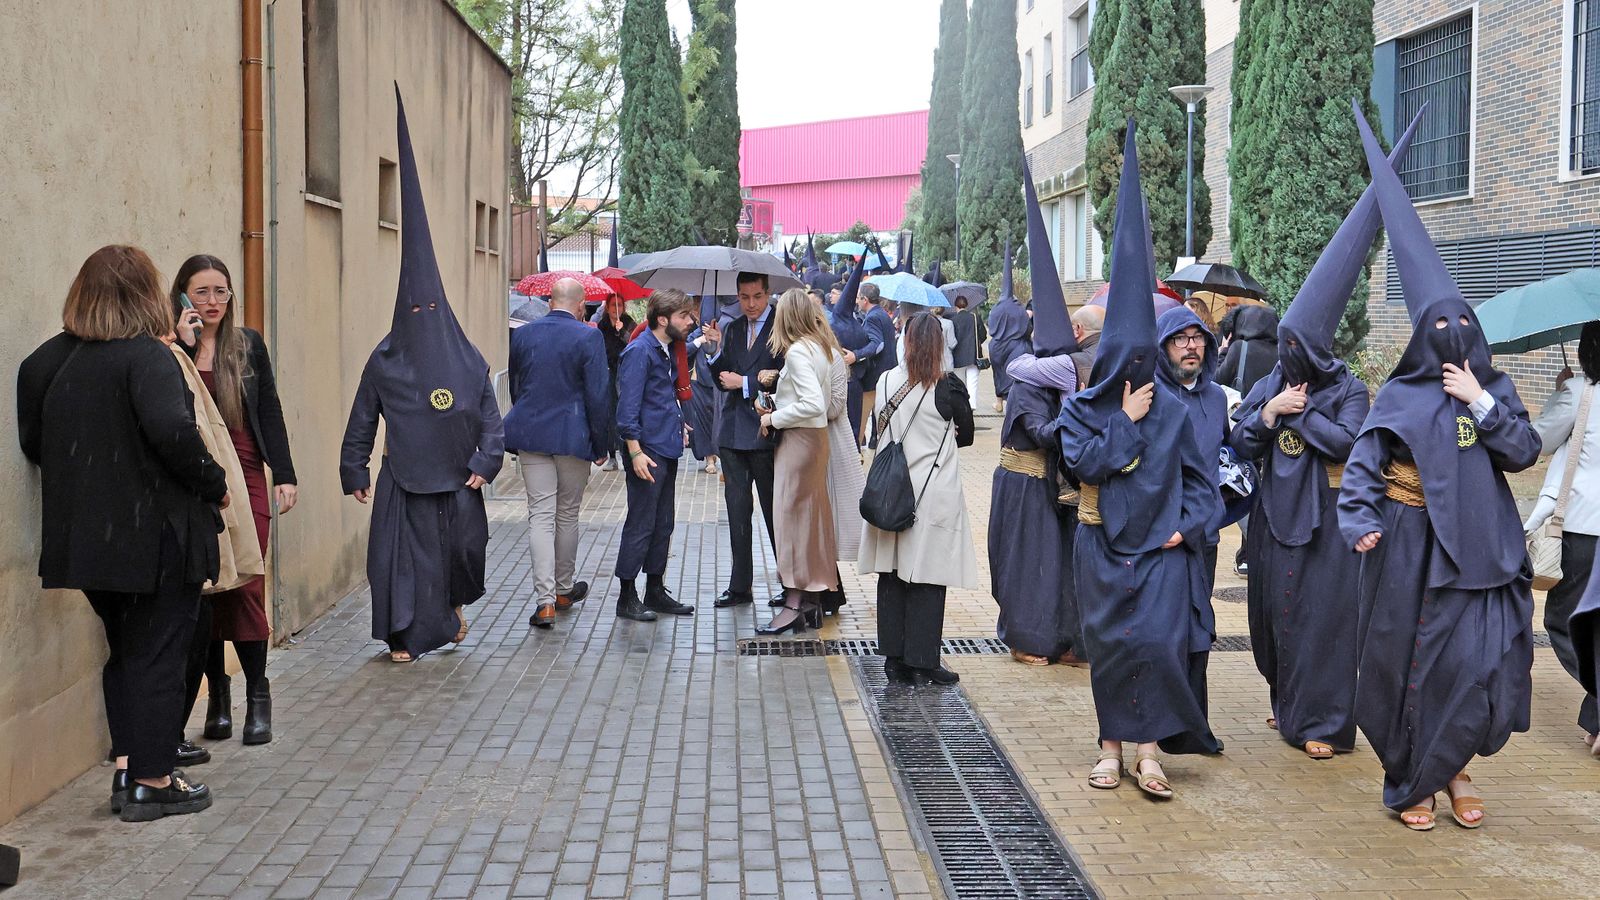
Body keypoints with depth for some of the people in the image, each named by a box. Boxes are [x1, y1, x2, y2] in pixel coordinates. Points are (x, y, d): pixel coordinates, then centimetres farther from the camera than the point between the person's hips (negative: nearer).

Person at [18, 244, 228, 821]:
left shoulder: (49, 359, 7)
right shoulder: (147, 355, -14)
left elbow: (33, 443, 12)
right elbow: (171, 430, -28)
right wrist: (213, 485, -15)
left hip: (88, 534, 6)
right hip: (156, 535, -6)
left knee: (125, 650, 19)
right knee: (158, 653, 4)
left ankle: (127, 769, 21)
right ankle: (153, 781, 10)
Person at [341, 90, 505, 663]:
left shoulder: (468, 359, 3)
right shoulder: (384, 361, 1)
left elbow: (491, 417, 5)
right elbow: (362, 421, 5)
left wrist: (484, 463, -4)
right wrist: (356, 472, 3)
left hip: (457, 475, 1)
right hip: (404, 476, -1)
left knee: (462, 547, 4)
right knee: (403, 552, -3)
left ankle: (454, 605, 35)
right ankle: (404, 635, 9)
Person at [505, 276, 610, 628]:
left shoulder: (522, 334, 5)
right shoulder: (588, 337, -10)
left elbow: (515, 387, 15)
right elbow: (598, 395, -10)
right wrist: (601, 444, -2)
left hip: (530, 436, 3)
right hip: (572, 437, -3)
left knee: (540, 515, 1)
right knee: (568, 514, 13)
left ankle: (545, 600, -9)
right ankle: (564, 589, 28)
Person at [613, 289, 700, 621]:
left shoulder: (667, 351, 15)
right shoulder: (639, 352, -14)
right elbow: (627, 407, -18)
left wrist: (679, 428, 18)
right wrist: (636, 452, -22)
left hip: (667, 451, 9)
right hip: (647, 452, -9)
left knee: (662, 525, 14)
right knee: (640, 525, -4)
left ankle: (655, 591, 23)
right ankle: (627, 597, 4)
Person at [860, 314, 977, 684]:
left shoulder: (885, 382, -1)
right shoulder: (947, 388, -11)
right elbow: (966, 435, 3)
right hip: (934, 494, -4)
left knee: (892, 574, 10)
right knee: (927, 577, 2)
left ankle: (895, 657, 15)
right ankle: (922, 660, 5)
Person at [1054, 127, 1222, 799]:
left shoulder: (1171, 408, 2)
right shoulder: (1080, 410, 1)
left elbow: (1200, 475, 6)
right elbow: (1088, 463, -15)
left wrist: (1191, 526, -6)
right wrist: (1126, 420, -14)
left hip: (1161, 546, 0)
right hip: (1104, 546, 0)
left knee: (1160, 640, -11)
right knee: (1109, 644, 4)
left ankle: (1150, 746, -5)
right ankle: (1113, 745, 14)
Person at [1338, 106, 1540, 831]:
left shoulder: (1493, 388, 10)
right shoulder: (1401, 396, -2)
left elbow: (1524, 452, -2)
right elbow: (1364, 463, -10)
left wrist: (1482, 403, -10)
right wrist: (1361, 520, -25)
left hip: (1484, 546, 4)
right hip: (1415, 546, -4)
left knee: (1487, 662, 1)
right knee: (1418, 663, 1)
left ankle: (1451, 767, 22)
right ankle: (1411, 784, 16)